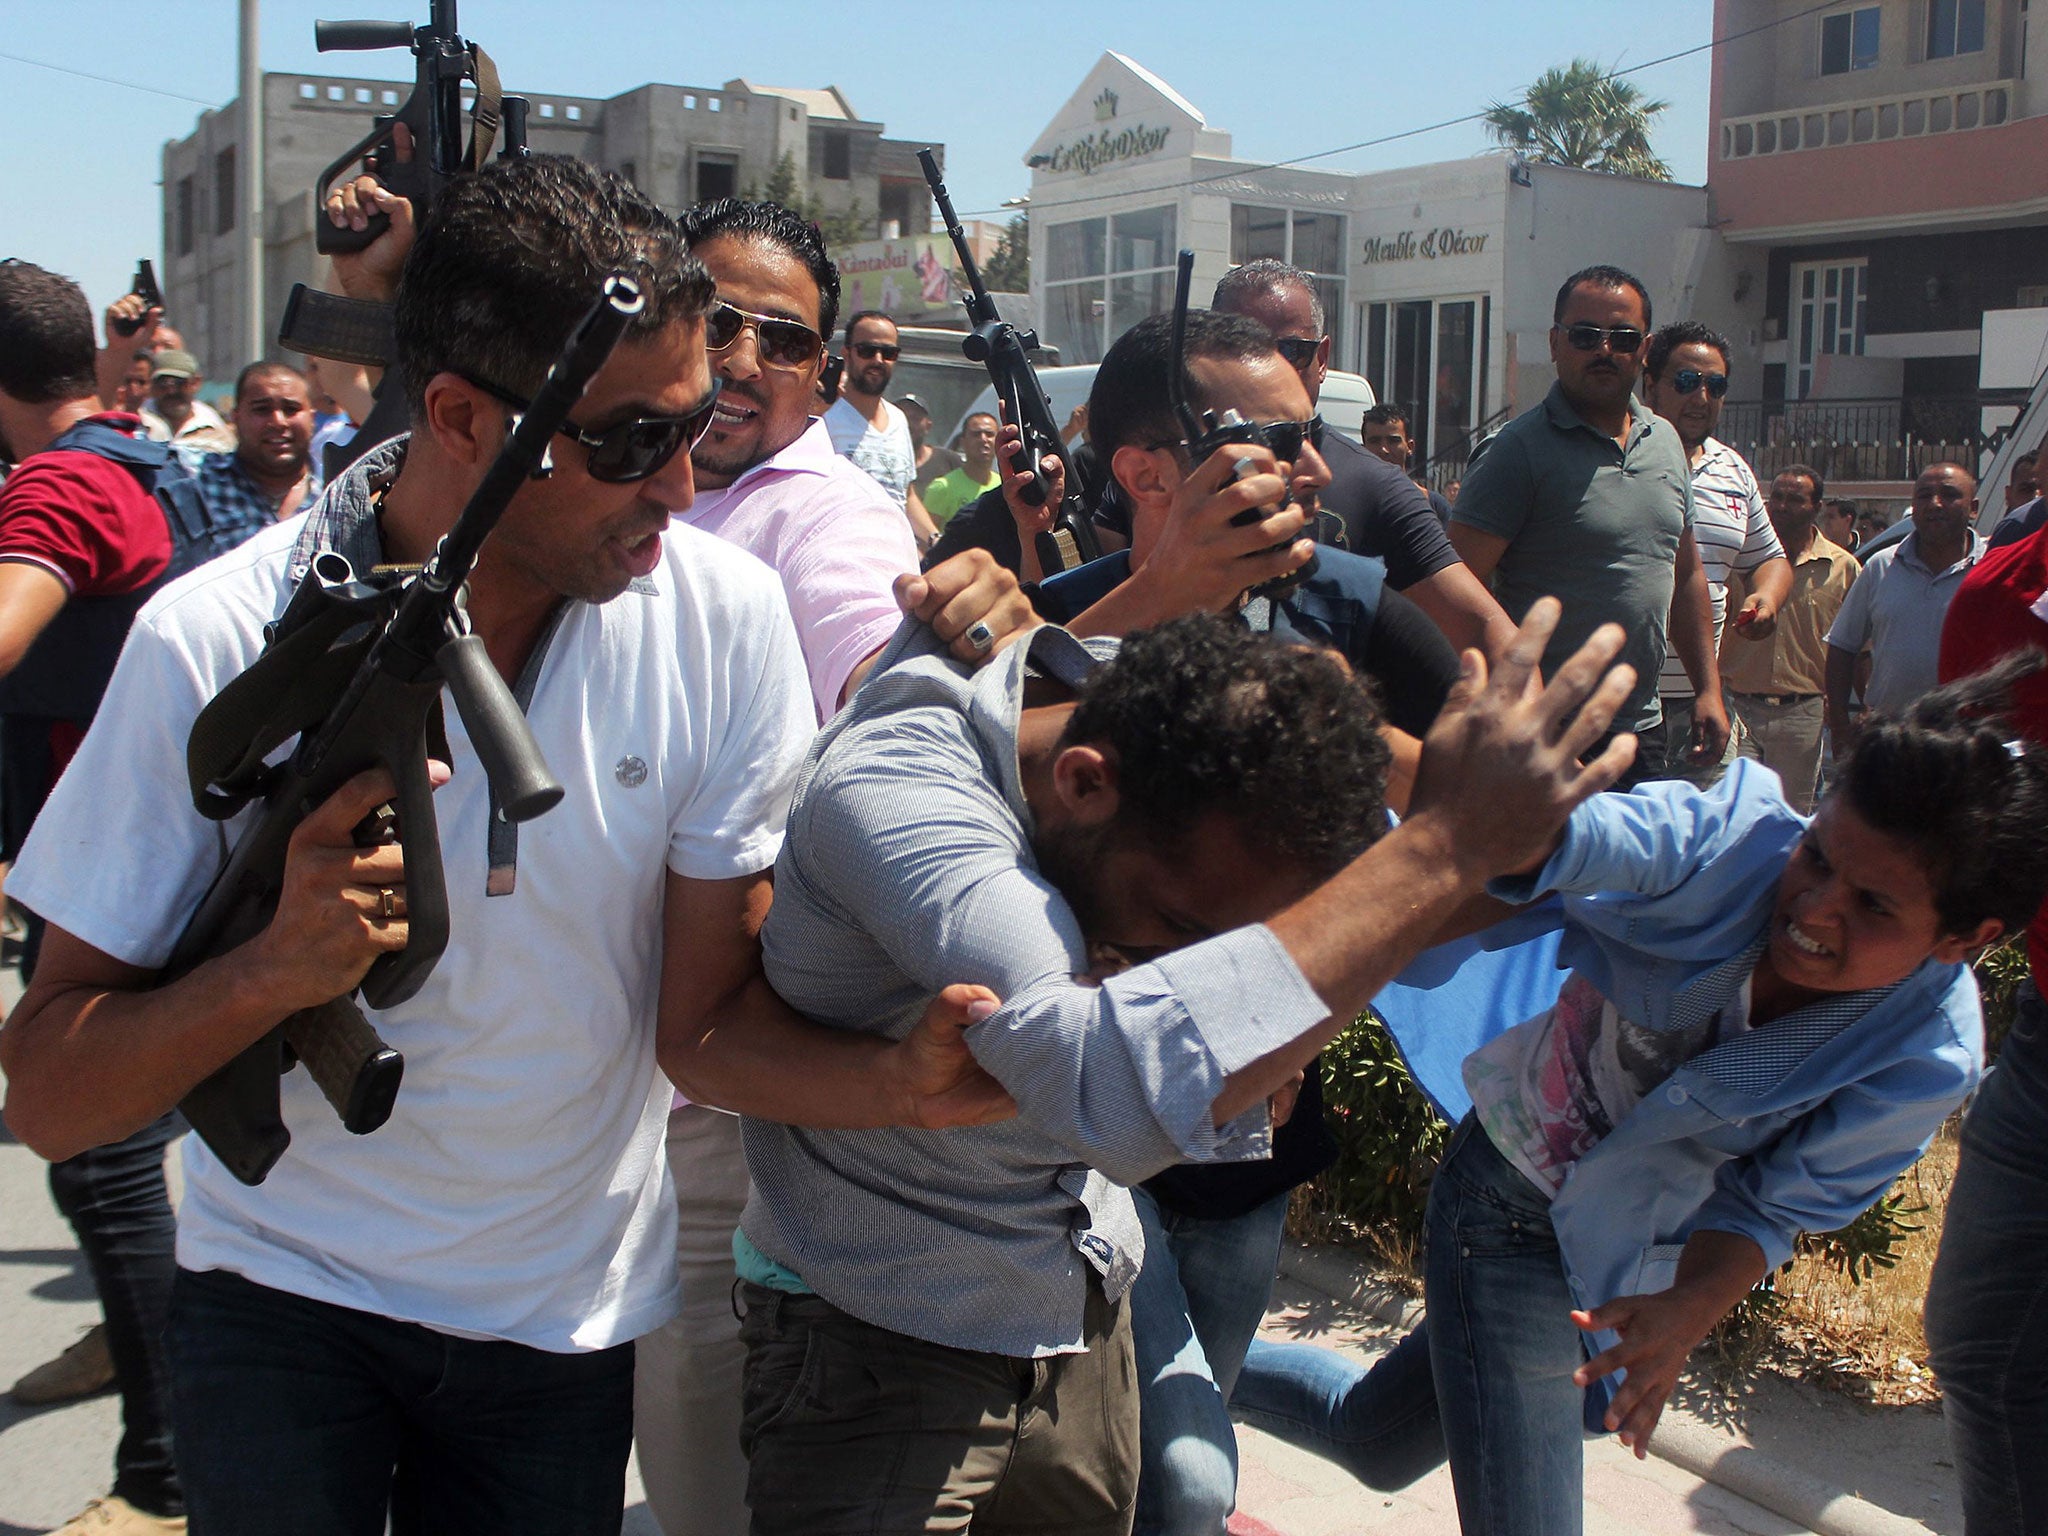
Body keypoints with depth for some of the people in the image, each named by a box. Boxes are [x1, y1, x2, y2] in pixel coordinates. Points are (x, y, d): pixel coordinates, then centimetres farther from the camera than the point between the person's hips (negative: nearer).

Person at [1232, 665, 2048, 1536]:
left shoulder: (1927, 1063, -21)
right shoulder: (1733, 840, -28)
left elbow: (1772, 1206, -13)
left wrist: (1688, 1313, -32)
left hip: (1638, 1261, 4)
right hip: (1513, 1197, -3)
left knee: (1377, 1446, 22)